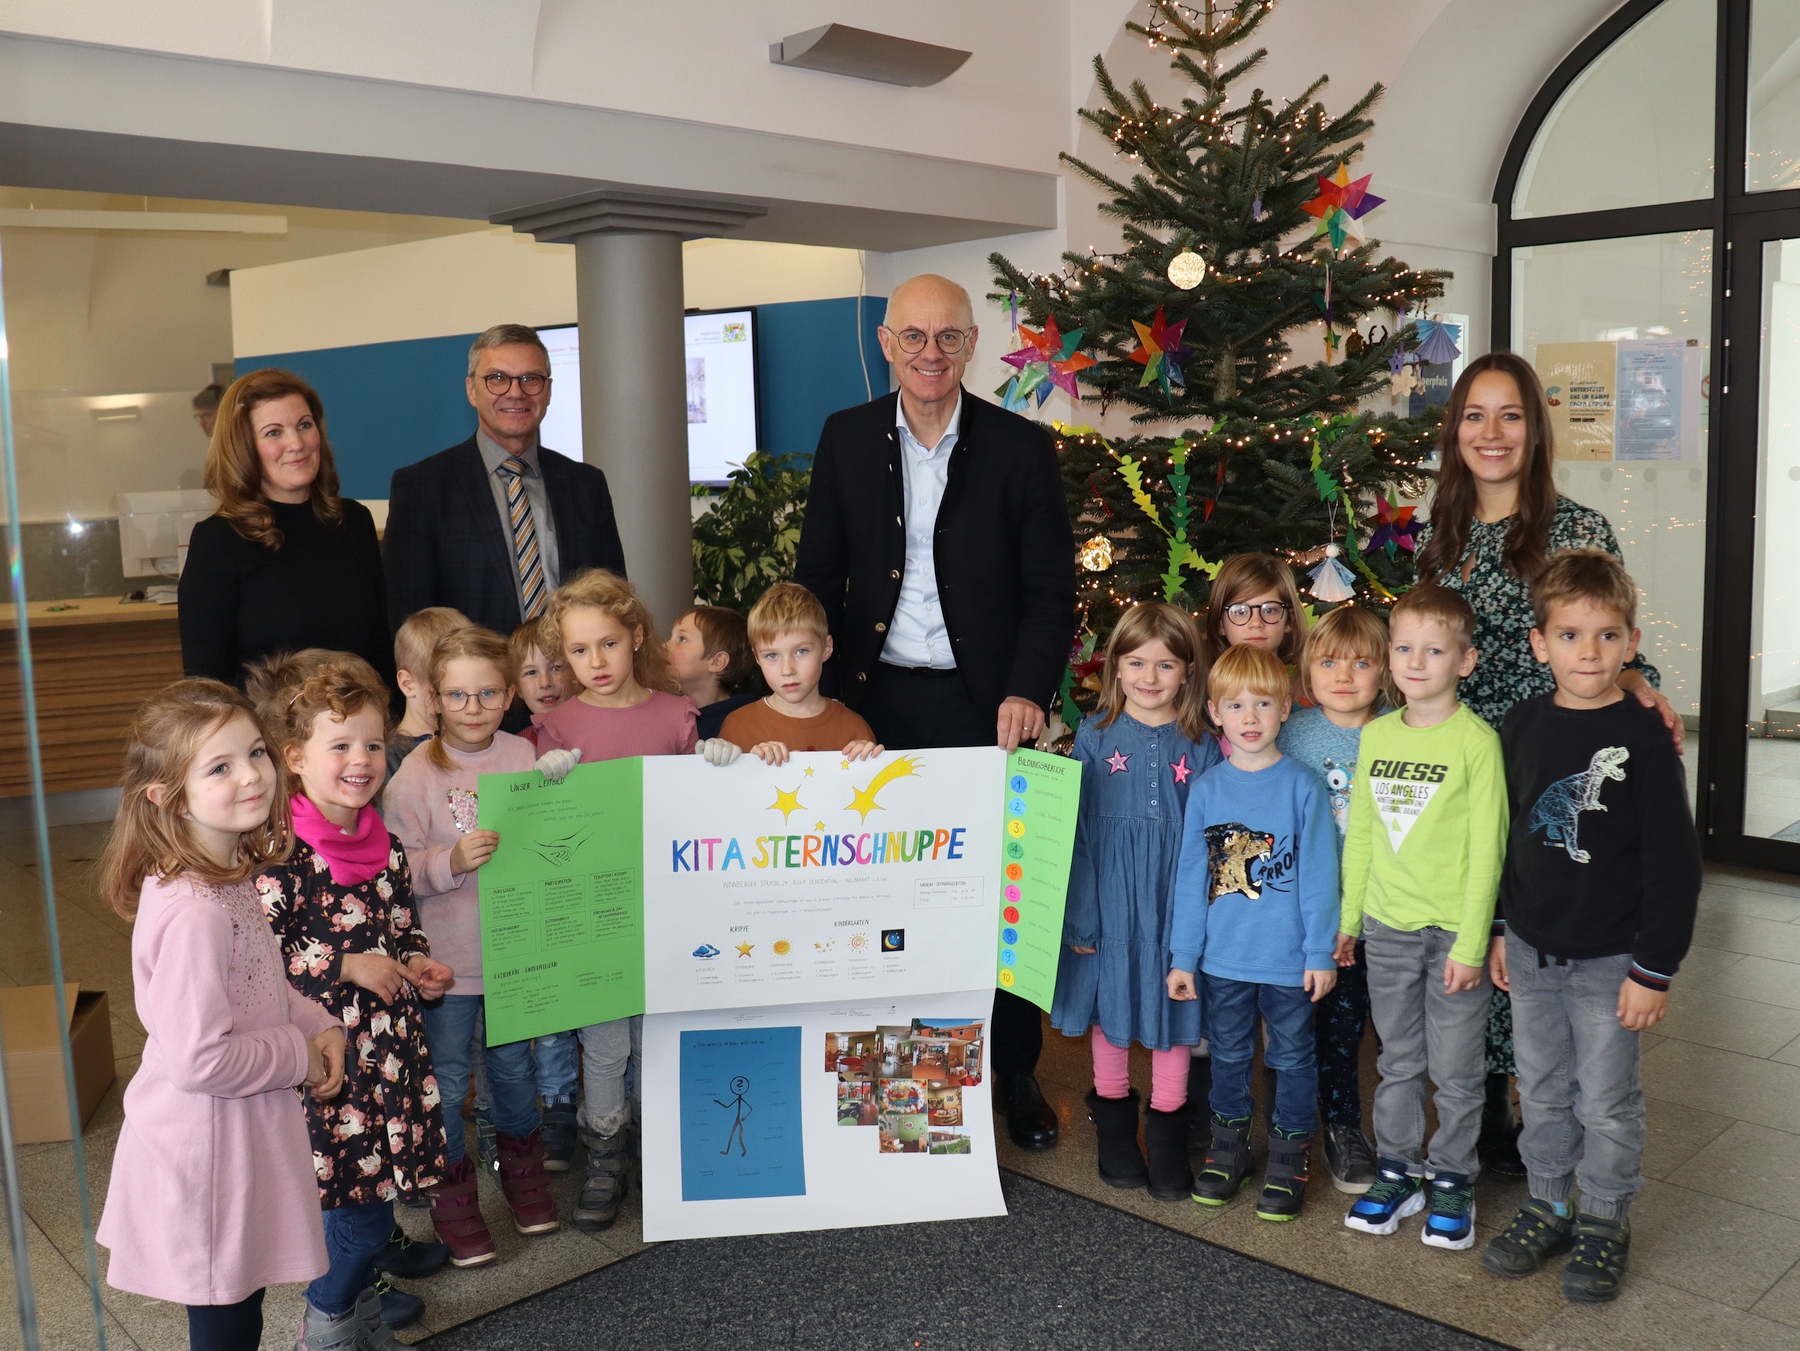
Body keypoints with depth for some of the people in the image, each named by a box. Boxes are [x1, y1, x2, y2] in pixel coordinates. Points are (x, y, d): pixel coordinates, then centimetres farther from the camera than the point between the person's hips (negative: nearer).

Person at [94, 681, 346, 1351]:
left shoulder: (228, 873, 0)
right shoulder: (193, 911, -31)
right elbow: (196, 1058, -30)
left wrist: (318, 1024, -1)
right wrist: (299, 1058, -16)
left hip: (243, 1128, 9)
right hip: (209, 1143, -9)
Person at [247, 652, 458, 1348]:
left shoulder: (384, 844, 6)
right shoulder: (280, 855, -16)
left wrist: (417, 963, 0)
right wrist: (348, 967, -19)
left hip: (390, 1044, 7)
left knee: (376, 1182, 16)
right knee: (359, 1210, 0)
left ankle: (357, 1295, 39)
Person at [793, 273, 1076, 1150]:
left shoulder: (1021, 447, -1)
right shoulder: (847, 438, 5)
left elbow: (1050, 590, -1)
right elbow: (817, 575, 8)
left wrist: (1027, 691, -14)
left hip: (979, 702, -1)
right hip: (872, 697, 2)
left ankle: (1014, 1075, 22)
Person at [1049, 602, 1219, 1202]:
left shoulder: (1199, 744, -1)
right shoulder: (1096, 735, -2)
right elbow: (1076, 827, -1)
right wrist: (1079, 916, -5)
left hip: (1176, 899, 0)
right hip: (1109, 898, 0)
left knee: (1173, 1005, 8)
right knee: (1111, 1004, 11)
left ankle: (1167, 1127, 23)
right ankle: (1113, 1112, 30)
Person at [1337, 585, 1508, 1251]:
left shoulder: (1477, 740, -11)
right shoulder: (1375, 735, 5)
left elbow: (1486, 849, -11)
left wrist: (1471, 943, -13)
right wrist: (1348, 916, 11)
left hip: (1452, 928, -4)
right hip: (1386, 927, 4)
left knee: (1455, 1069, 8)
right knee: (1397, 1061, 15)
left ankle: (1451, 1181, 24)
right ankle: (1397, 1172, 29)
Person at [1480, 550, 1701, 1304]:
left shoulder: (1642, 735, -13)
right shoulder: (1522, 728, 0)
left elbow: (1673, 861, -12)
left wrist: (1655, 967, -13)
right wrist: (1500, 931, 10)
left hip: (1609, 958, -4)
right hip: (1531, 950, 4)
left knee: (1607, 1101, 9)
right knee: (1543, 1092, 16)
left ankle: (1605, 1223, 27)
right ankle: (1548, 1206, 33)